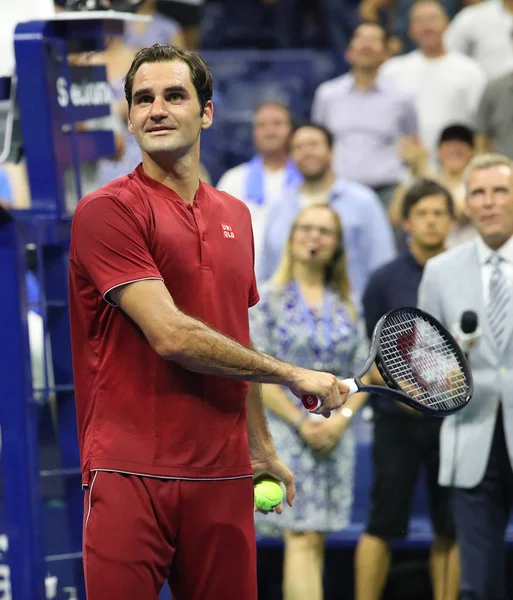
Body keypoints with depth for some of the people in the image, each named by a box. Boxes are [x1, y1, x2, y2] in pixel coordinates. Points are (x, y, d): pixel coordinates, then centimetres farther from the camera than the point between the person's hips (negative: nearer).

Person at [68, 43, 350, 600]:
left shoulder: (235, 215, 15)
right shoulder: (106, 210, -7)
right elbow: (171, 336, -16)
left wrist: (260, 445, 23)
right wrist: (294, 375, -9)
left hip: (223, 477, 6)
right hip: (131, 475, -6)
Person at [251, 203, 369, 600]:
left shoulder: (346, 306, 12)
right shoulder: (268, 299, 0)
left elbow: (363, 373, 9)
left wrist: (341, 419, -9)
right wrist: (302, 423, -13)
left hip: (336, 434, 5)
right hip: (286, 431, -5)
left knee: (315, 541, 6)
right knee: (303, 539, -13)